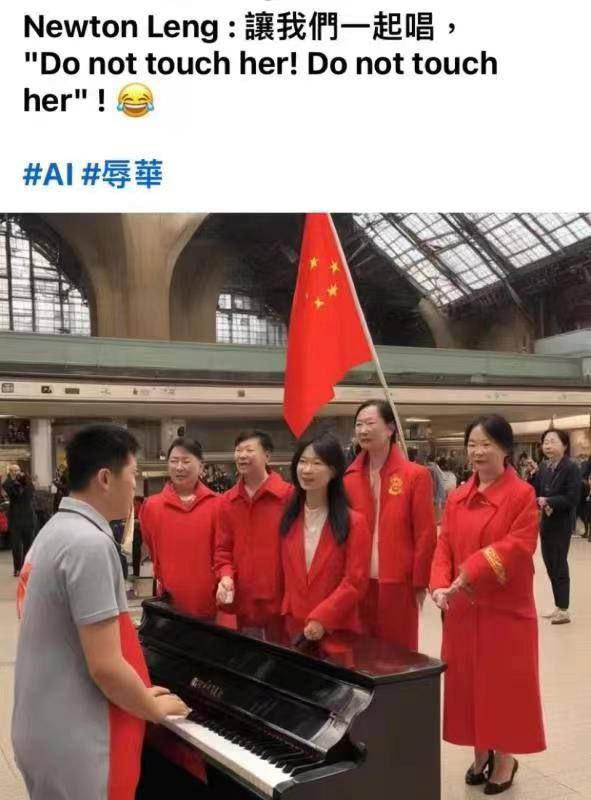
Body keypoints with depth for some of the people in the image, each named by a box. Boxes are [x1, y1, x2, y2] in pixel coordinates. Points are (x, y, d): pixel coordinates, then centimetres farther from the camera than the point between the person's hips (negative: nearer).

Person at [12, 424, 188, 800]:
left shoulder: (56, 530, 7)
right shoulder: (90, 544, -23)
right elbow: (104, 666, -24)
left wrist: (139, 693, 17)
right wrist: (155, 709, -6)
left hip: (45, 729, 9)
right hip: (74, 743, -9)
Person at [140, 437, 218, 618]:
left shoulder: (217, 504, -2)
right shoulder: (151, 506, 0)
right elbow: (152, 553, 10)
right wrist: (162, 582, 12)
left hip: (210, 601, 0)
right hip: (170, 602, 0)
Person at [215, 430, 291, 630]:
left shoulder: (288, 496, -8)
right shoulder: (227, 501, 8)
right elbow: (223, 548, 11)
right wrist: (226, 575, -7)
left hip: (280, 600, -4)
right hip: (241, 602, 4)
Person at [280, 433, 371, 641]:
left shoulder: (354, 523, -9)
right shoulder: (289, 518, 4)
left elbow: (355, 582, -12)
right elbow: (287, 574, 11)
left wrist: (322, 619, -18)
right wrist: (288, 612, 1)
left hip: (338, 630, -4)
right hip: (295, 627, 4)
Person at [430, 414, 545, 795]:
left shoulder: (522, 494, -10)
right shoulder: (456, 498, 6)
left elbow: (519, 547, -18)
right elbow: (444, 547, 2)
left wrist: (472, 572, -23)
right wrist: (440, 585, -15)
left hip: (506, 607, -5)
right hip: (463, 607, 5)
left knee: (504, 682, 6)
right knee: (467, 681, 12)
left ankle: (505, 756, 26)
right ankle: (481, 752, 31)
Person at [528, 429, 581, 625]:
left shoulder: (571, 468, -13)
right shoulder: (543, 468, 6)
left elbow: (572, 499, -18)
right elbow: (535, 494, 6)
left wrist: (548, 501, -18)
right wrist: (533, 476, -8)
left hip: (561, 525, -7)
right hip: (545, 523, 7)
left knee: (559, 565, -1)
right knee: (550, 565, 13)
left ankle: (564, 610, 9)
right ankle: (559, 606, 25)